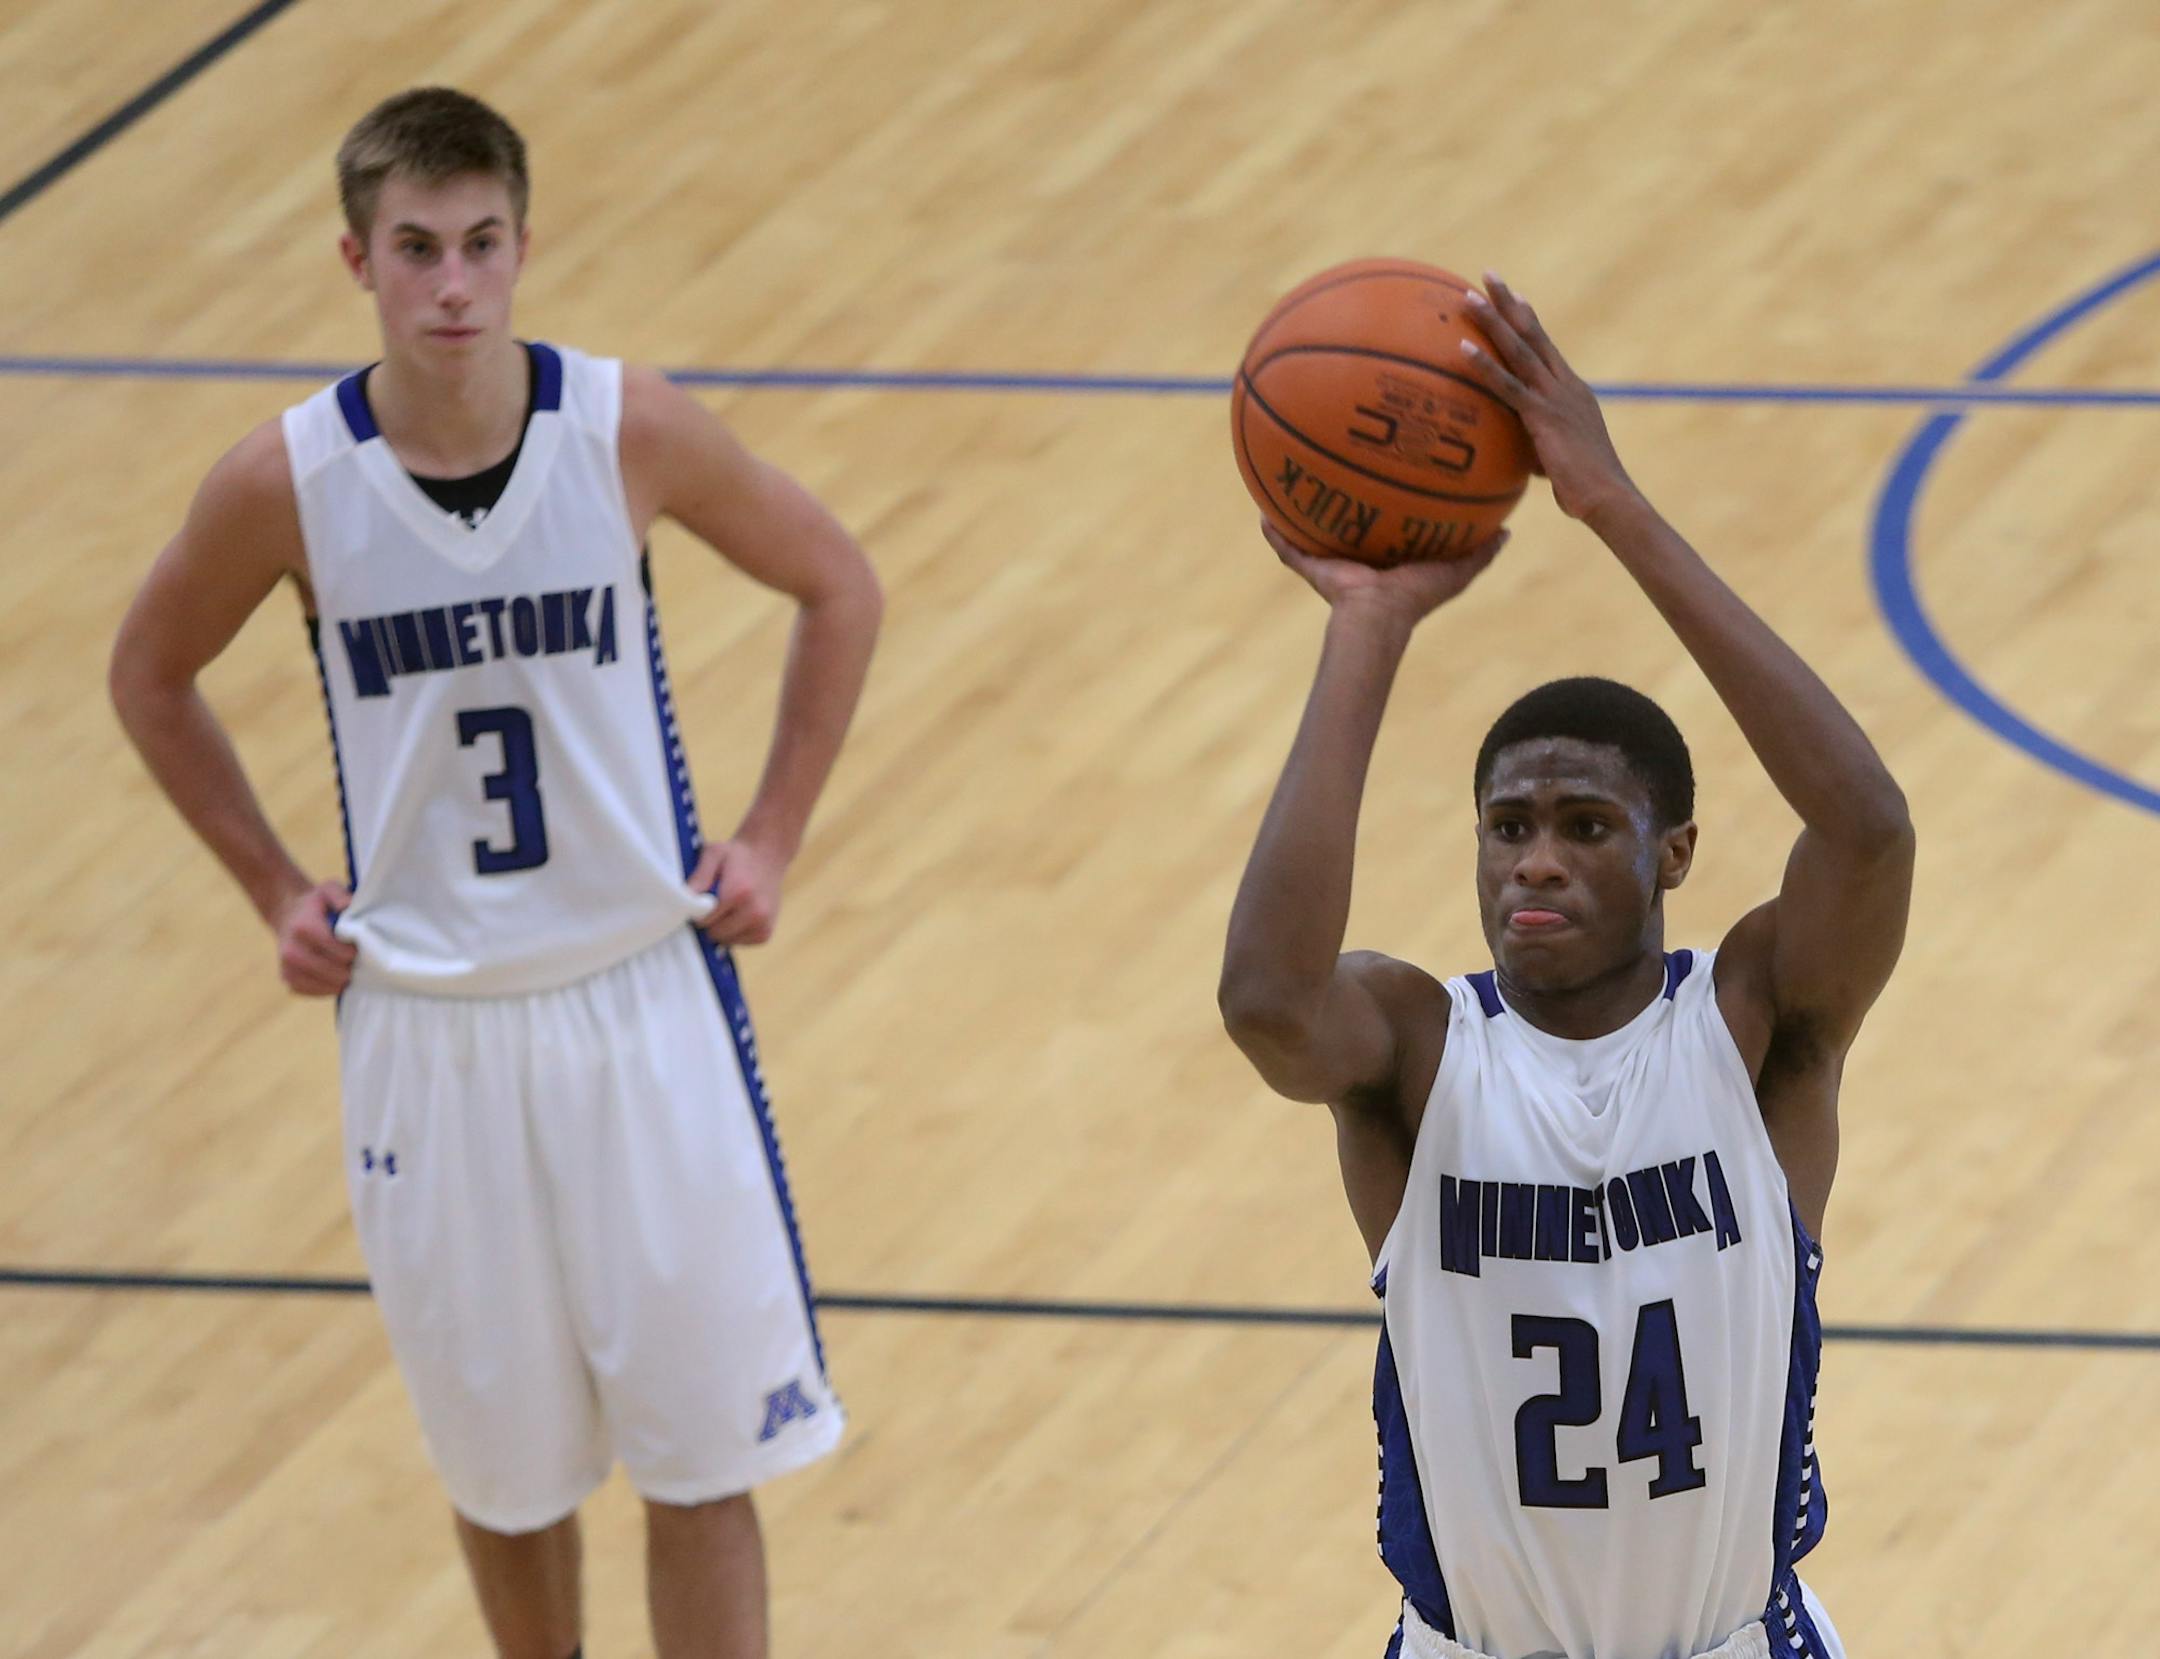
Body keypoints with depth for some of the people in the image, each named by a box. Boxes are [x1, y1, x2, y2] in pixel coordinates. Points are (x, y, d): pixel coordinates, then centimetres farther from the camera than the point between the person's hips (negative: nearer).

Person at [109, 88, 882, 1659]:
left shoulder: (630, 430, -12)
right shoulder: (285, 482, -12)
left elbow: (839, 586, 5)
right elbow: (151, 676, 7)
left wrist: (773, 838, 0)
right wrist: (275, 892, 2)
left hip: (645, 994, 0)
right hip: (425, 1020, 0)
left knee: (704, 1441, 2)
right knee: (505, 1454, 12)